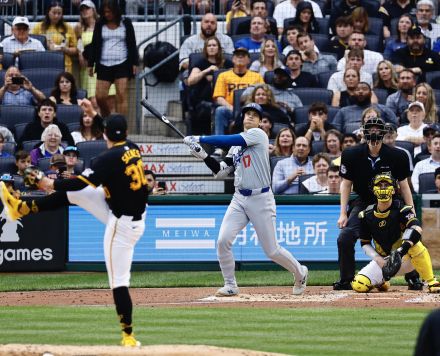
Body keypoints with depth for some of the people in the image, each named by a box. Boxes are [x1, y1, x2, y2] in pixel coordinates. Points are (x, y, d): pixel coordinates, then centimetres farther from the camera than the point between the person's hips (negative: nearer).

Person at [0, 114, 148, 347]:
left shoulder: (111, 157, -23)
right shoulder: (132, 150, 3)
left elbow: (82, 182, -22)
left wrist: (53, 184, -5)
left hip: (122, 224, -9)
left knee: (118, 280, -6)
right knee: (70, 192, 12)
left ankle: (128, 336, -3)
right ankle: (20, 208, 23)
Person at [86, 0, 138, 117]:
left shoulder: (126, 23, 4)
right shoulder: (100, 25, 9)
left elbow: (132, 45, 5)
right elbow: (94, 45, 11)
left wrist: (134, 63, -2)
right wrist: (90, 64, 7)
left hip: (122, 64, -2)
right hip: (104, 65, 2)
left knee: (122, 96, -10)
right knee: (100, 97, -3)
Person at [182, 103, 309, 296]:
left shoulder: (258, 135, -7)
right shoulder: (237, 144, 13)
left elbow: (228, 140, -19)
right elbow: (221, 171, 11)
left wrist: (199, 139, -15)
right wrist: (202, 155, -3)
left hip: (261, 200, -6)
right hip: (239, 199, 6)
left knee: (272, 250, 0)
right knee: (223, 241, -12)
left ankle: (300, 273, 26)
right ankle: (230, 285, 2)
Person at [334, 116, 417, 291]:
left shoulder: (397, 156, -13)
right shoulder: (352, 155, -11)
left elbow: (403, 185, -3)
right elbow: (346, 184, -2)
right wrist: (343, 213, -6)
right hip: (363, 202, 0)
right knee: (345, 238, -14)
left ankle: (413, 277, 8)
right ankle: (346, 280, 0)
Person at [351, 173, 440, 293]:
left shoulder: (400, 209, -14)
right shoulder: (367, 215, -3)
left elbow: (415, 227, -33)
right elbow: (364, 243, 4)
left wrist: (402, 250, -46)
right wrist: (378, 259, -14)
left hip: (405, 259, -3)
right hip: (383, 260, 3)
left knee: (416, 244, -37)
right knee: (359, 285, -19)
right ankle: (382, 281, 16)